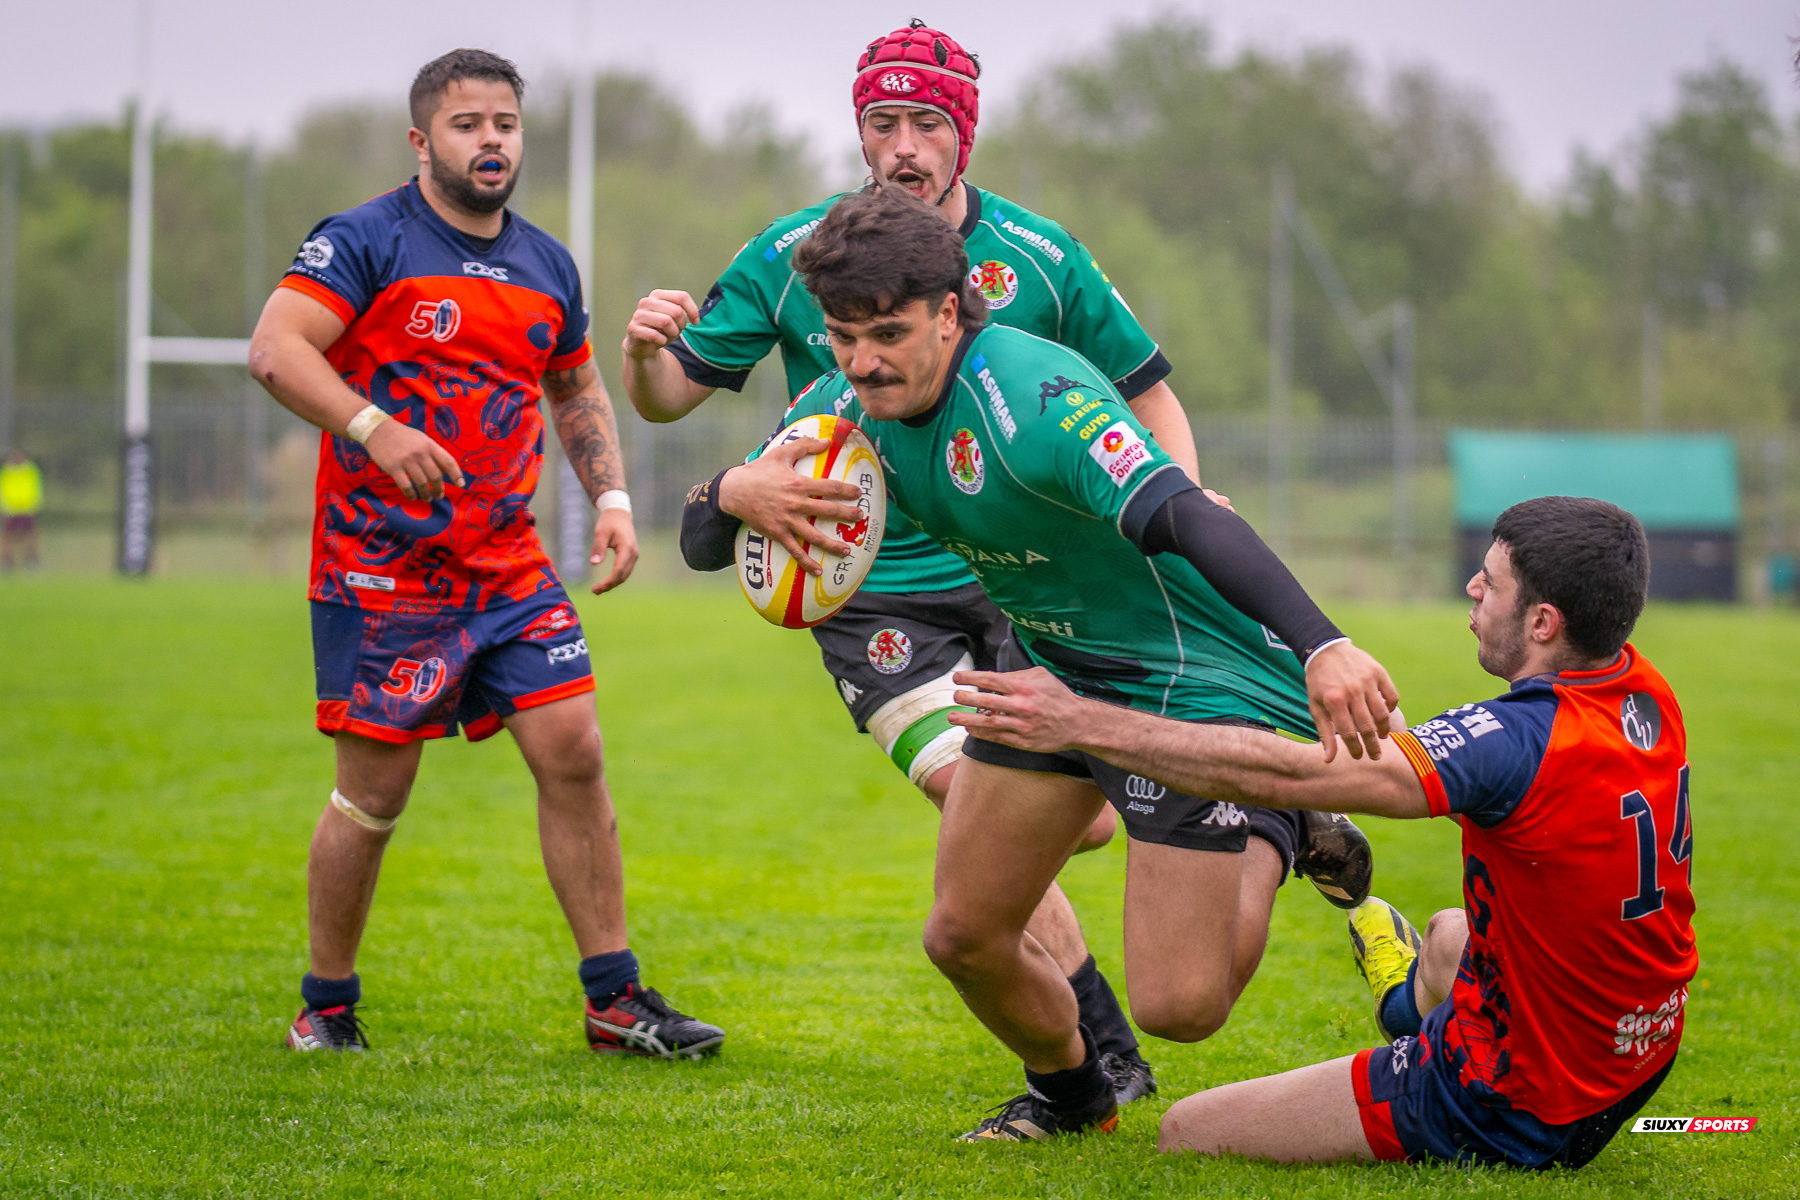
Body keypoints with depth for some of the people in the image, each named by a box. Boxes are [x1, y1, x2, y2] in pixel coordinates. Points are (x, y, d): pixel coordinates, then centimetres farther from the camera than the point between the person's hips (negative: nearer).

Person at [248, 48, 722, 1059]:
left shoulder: (546, 264, 12)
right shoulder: (366, 242, -8)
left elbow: (579, 391, 26)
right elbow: (276, 349, -20)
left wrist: (611, 498, 11)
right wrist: (374, 428, -33)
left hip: (510, 566, 5)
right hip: (381, 570, -5)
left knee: (574, 755, -2)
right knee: (376, 792, -2)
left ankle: (617, 1001, 6)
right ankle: (326, 1010, 15)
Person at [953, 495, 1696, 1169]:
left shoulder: (1524, 745, -30)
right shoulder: (1643, 694, -5)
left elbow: (1281, 774, -31)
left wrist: (1082, 724, -27)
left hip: (1510, 1115, -9)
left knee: (1185, 1132, 6)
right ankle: (1416, 1000, 67)